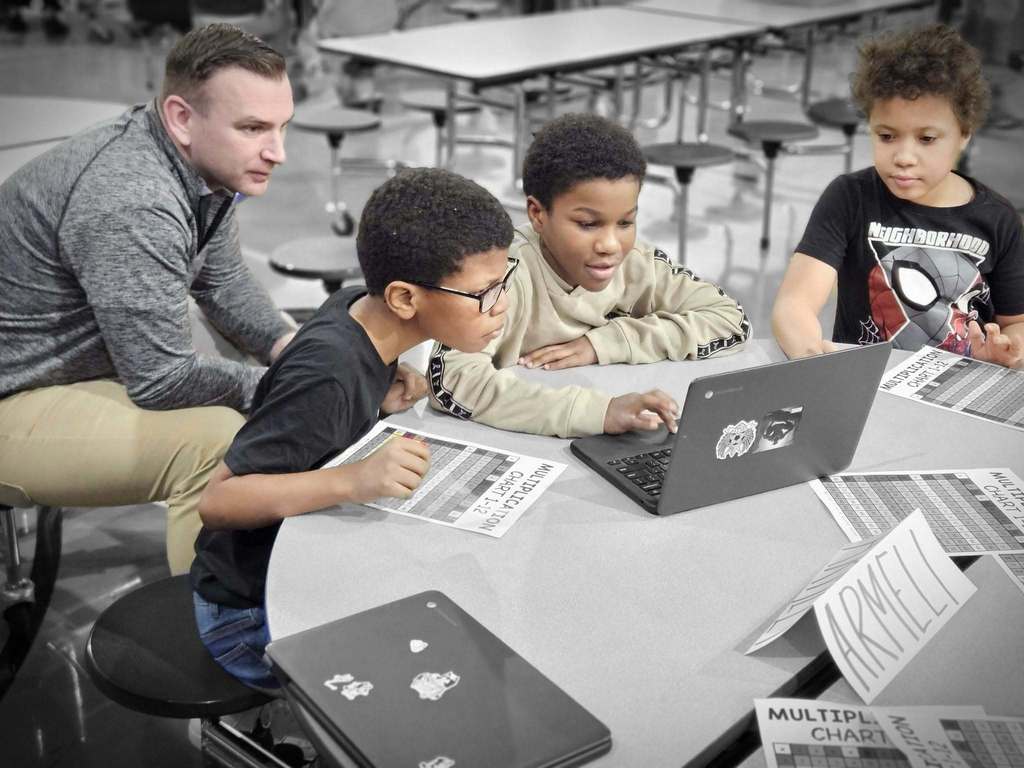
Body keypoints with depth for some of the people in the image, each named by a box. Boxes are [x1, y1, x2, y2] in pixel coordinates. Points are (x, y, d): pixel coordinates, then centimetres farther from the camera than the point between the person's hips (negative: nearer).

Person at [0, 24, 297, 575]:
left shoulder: (201, 160, -3)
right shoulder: (131, 205, -32)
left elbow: (223, 283, 9)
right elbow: (161, 379, -28)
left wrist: (292, 348, -8)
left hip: (95, 366, 10)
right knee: (218, 441, -28)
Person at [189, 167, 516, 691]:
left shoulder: (359, 308, -7)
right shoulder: (327, 374, -30)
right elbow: (217, 500, -29)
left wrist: (384, 404, -9)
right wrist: (351, 481, -43)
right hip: (252, 615, -8)